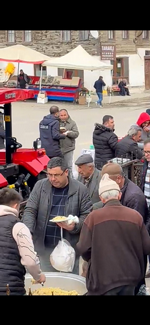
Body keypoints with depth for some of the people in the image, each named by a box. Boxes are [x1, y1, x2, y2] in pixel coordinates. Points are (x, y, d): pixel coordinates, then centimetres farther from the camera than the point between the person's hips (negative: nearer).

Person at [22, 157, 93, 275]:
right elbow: (30, 211, 0)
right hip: (45, 246, 2)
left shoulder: (80, 189, -3)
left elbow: (87, 215, 0)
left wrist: (75, 226, -18)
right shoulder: (40, 186, 2)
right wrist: (28, 232, -16)